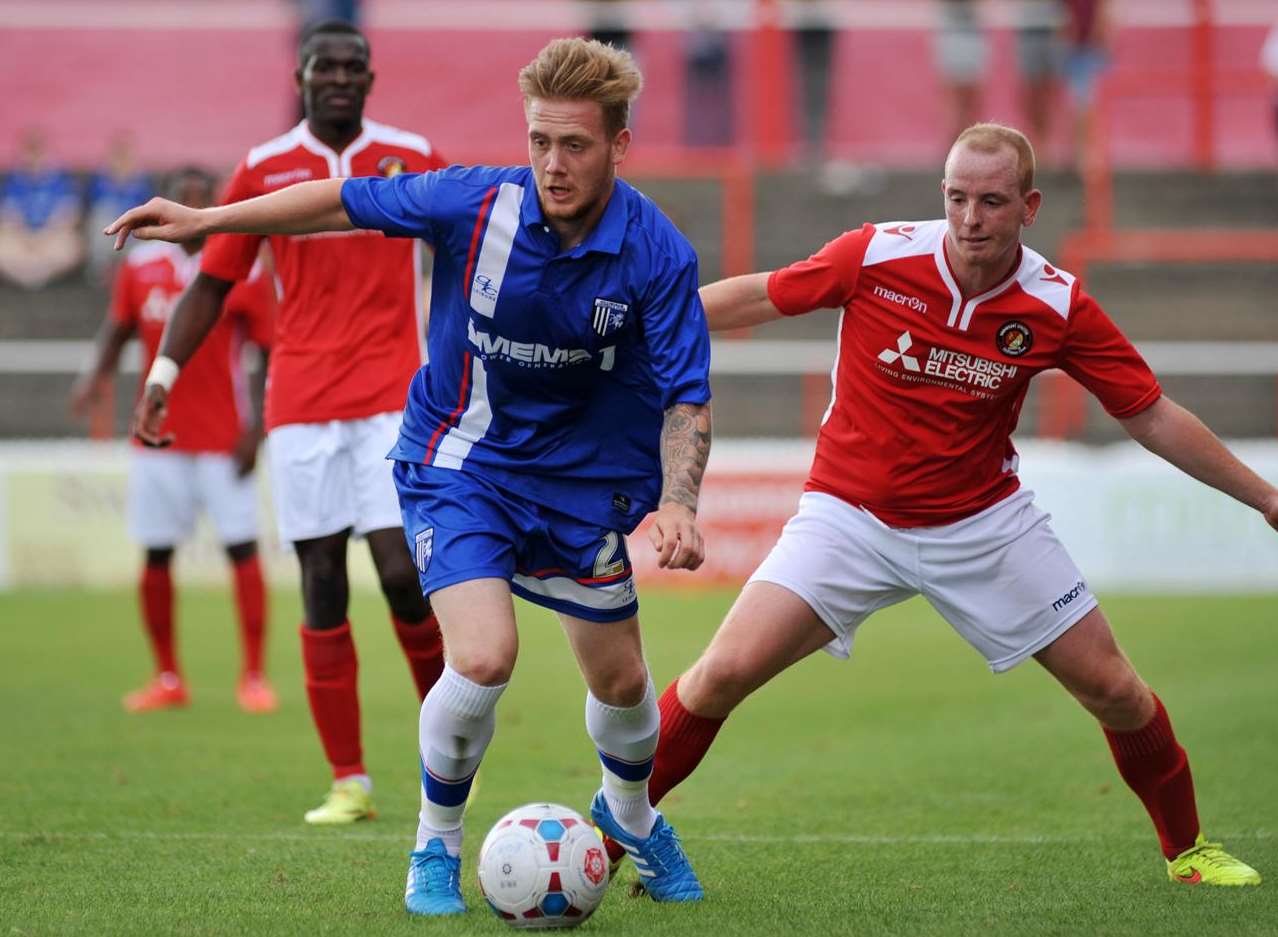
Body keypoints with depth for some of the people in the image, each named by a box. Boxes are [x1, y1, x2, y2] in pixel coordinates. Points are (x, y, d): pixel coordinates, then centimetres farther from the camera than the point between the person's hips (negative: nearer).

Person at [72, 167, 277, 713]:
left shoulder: (243, 272, -5)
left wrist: (256, 427, -12)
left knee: (242, 549, -6)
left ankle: (253, 677, -1)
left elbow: (271, 355, -4)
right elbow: (119, 327, 17)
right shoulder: (140, 267, 5)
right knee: (156, 556, 5)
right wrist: (98, 374, -3)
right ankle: (167, 678, 16)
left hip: (223, 438, -3)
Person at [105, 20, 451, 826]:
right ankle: (349, 782, 4)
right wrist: (163, 373, -1)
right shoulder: (265, 171, 6)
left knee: (401, 572, -13)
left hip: (392, 397, -1)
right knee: (323, 588, -1)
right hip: (301, 404, 1)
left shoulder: (412, 158, 4)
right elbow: (213, 282, 10)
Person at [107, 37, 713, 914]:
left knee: (621, 683, 12)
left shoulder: (659, 255, -20)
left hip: (580, 480, 2)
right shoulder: (476, 202, -19)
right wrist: (204, 218, -1)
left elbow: (686, 398, -17)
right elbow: (346, 204, -5)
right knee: (484, 659, -21)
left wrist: (676, 505, -34)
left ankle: (630, 814, 46)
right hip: (458, 465, -2)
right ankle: (437, 845, 5)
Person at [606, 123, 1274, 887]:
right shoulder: (878, 256, -16)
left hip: (985, 522, 1)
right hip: (852, 514, -1)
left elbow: (1152, 416, -3)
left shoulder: (1059, 306, -13)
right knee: (726, 671, -16)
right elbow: (758, 297, -2)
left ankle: (1187, 847, 25)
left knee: (1111, 687, 0)